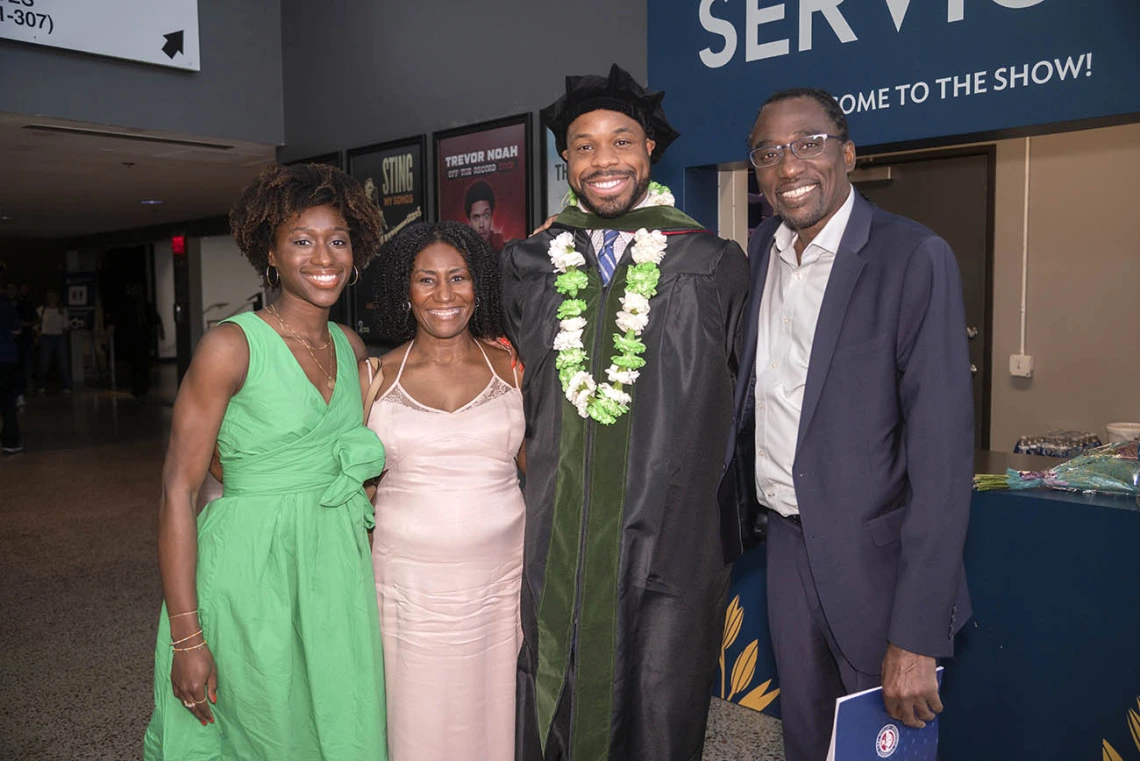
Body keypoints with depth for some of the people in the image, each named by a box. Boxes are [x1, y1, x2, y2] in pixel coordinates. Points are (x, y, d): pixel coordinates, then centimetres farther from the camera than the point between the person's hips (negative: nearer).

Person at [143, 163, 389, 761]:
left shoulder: (351, 347, 6)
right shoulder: (232, 346, -12)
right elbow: (177, 491, -14)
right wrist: (186, 638, -15)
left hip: (338, 574, 6)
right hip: (252, 575, -5)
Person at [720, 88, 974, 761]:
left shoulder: (915, 258, -15)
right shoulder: (761, 251, 4)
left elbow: (943, 449, -19)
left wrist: (917, 636, -20)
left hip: (875, 555, -5)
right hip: (787, 542, 5)